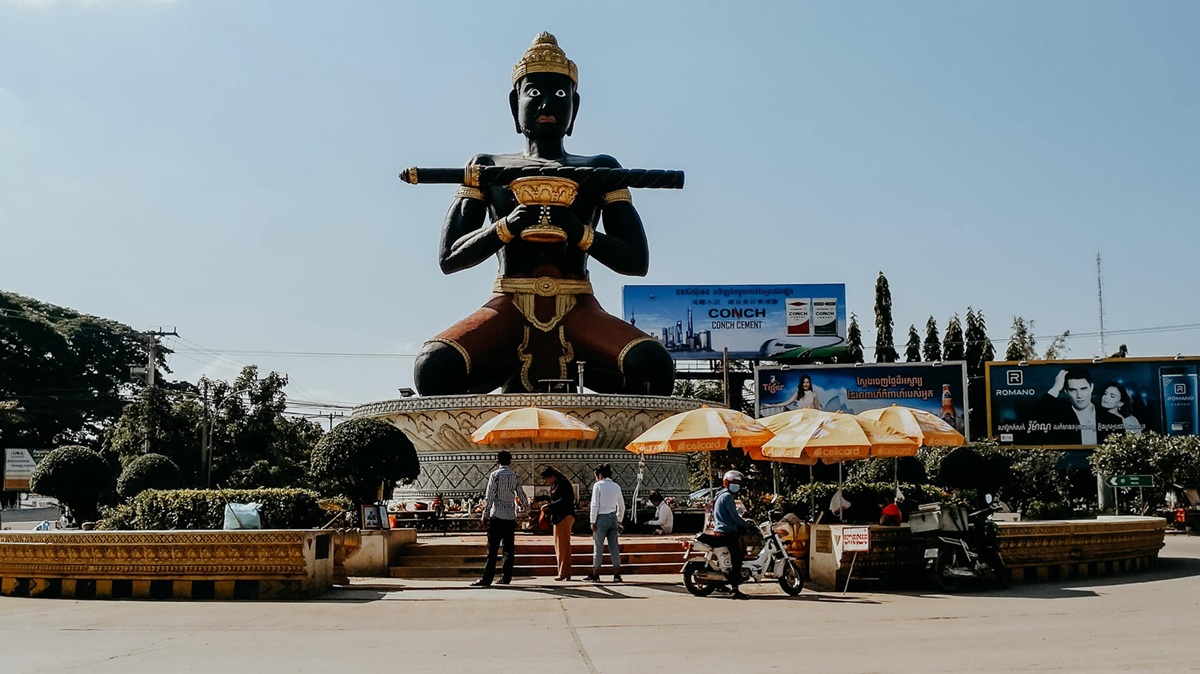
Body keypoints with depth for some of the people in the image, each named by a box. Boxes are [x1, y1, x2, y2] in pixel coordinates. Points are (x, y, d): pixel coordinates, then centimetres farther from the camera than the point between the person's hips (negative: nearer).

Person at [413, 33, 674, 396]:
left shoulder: (599, 170, 17)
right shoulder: (488, 168, 17)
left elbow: (637, 262, 7)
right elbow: (449, 258, 7)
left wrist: (580, 233, -12)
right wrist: (506, 227, -12)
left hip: (578, 310, 0)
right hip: (509, 308, 0)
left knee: (653, 364, -32)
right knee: (435, 367, -31)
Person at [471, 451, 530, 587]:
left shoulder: (495, 475, -5)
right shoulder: (515, 476, 7)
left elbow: (489, 496, -9)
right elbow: (521, 494, 15)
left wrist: (485, 514, -2)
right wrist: (526, 507, 33)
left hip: (497, 516, -4)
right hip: (511, 516, 4)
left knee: (492, 548, -5)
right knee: (508, 548, 9)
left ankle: (487, 579, -6)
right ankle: (506, 578, 10)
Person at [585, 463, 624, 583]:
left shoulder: (598, 485, -7)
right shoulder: (616, 486, 9)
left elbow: (595, 504, -10)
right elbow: (621, 506, 14)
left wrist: (593, 521, -6)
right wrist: (619, 520, 23)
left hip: (602, 517, -5)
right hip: (613, 517, 5)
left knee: (598, 547, 3)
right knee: (614, 546, 6)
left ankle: (595, 575, 9)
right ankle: (617, 575, 4)